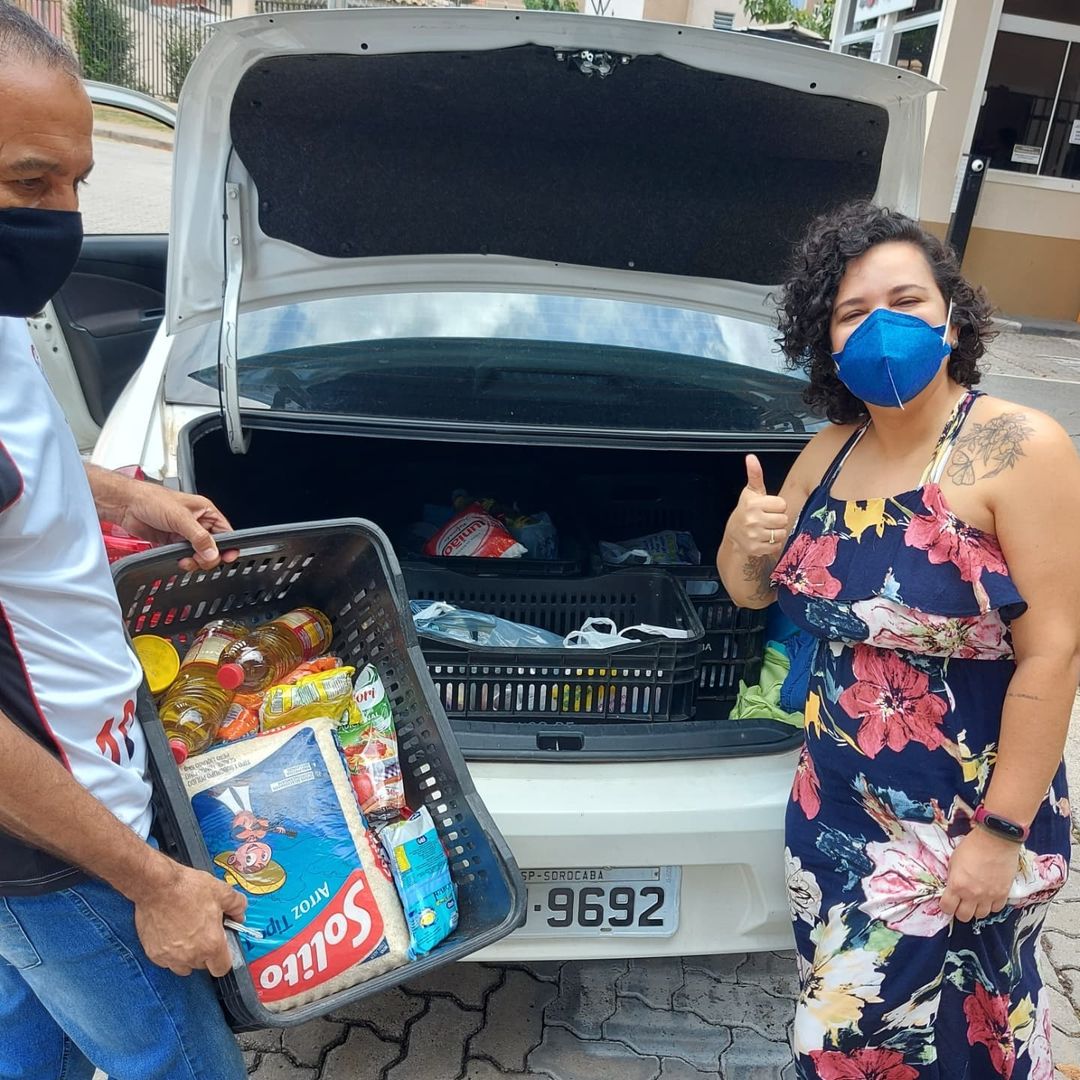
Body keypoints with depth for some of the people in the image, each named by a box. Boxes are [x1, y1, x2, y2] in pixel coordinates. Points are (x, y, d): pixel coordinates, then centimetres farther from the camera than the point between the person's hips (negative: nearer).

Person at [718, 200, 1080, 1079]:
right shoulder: (829, 452, 2)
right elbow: (754, 593, 11)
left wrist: (1001, 832, -18)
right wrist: (743, 540, -12)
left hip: (966, 820, -5)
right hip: (835, 807, 6)